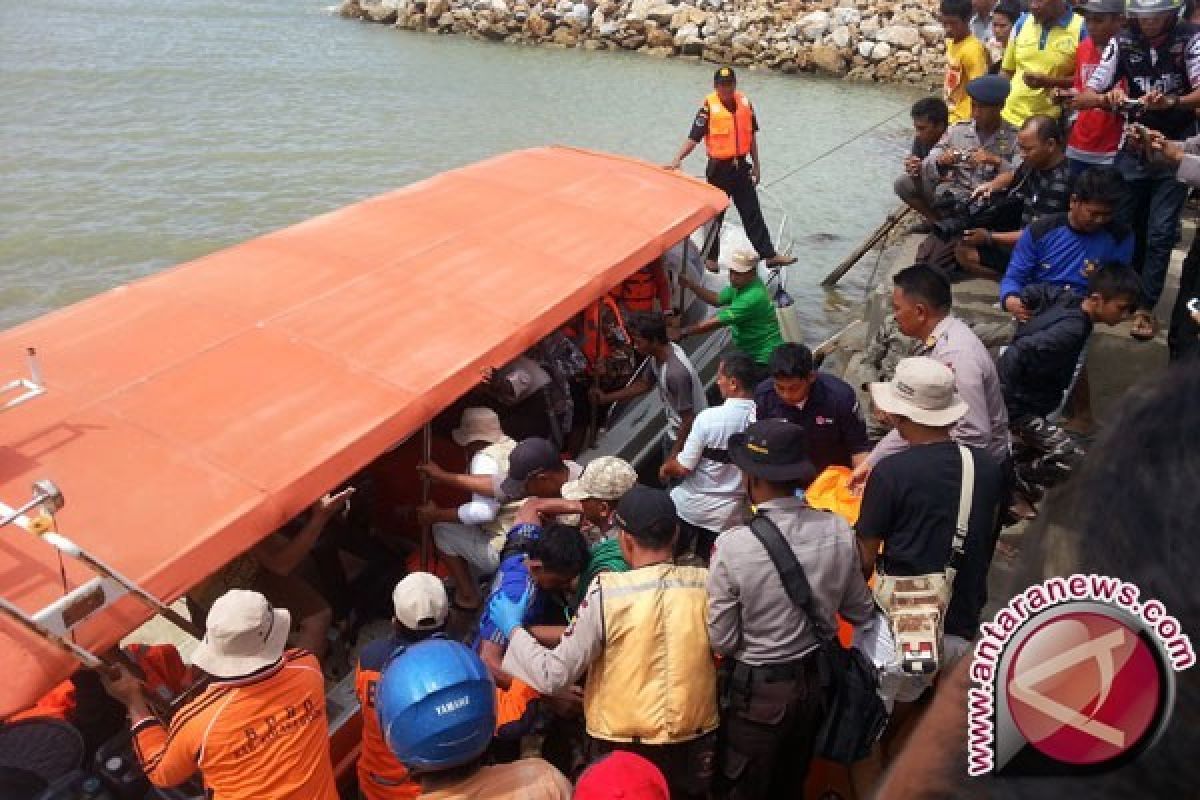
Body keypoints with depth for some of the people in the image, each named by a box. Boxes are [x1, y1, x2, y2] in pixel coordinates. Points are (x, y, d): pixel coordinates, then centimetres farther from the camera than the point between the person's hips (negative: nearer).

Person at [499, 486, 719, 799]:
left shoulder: (607, 592, -21)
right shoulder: (708, 585, -11)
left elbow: (554, 676, -17)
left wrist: (514, 628, -3)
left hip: (623, 748, -3)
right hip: (694, 745, 3)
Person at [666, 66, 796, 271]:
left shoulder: (745, 103, 3)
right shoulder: (709, 106, -13)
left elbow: (751, 136, 11)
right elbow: (694, 137, -17)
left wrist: (756, 164, 12)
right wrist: (677, 159, -30)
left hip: (741, 167, 4)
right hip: (719, 168, -4)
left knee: (753, 214, 8)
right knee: (715, 215, 8)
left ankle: (769, 255, 12)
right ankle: (711, 257, 23)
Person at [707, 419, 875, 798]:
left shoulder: (732, 545, -28)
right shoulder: (838, 531, -15)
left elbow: (721, 640, -20)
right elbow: (860, 612, -1)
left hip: (757, 689, -4)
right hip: (815, 680, 4)